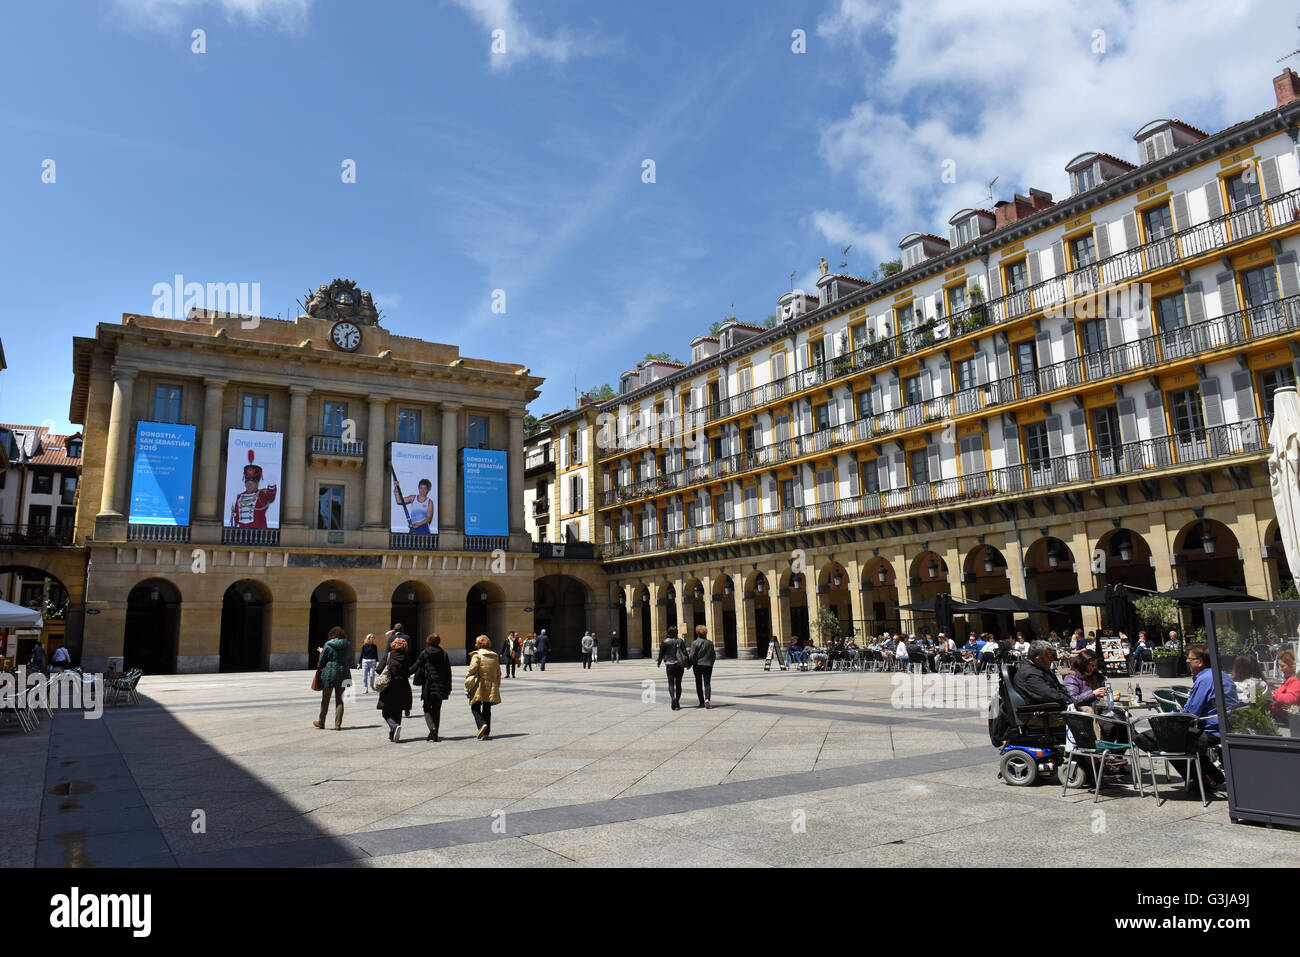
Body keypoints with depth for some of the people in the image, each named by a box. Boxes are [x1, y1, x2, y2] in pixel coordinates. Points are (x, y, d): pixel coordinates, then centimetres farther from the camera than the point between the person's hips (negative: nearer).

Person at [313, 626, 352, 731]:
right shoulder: (348, 645, 2)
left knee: (325, 700, 11)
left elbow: (322, 661, -2)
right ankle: (338, 724, 4)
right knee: (339, 700, 9)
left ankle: (321, 723, 24)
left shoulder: (328, 645, -8)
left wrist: (321, 652, 15)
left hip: (329, 675, -3)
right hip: (343, 674, 3)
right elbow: (350, 661, 10)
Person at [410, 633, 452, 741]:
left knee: (427, 708, 8)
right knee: (437, 710, 10)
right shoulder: (443, 653, 7)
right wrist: (449, 687, 11)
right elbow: (448, 671, 6)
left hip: (428, 685, -3)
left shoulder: (424, 653, -1)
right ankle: (435, 735, 9)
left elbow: (416, 667, 0)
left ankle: (432, 728, -14)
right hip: (441, 686, 3)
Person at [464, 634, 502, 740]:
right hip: (491, 688, 5)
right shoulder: (494, 656, 10)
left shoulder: (477, 656, -7)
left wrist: (467, 687, -4)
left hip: (479, 687, -5)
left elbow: (471, 672, -11)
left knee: (475, 707, 5)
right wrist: (496, 688, 22)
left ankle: (482, 724, -18)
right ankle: (486, 733, 10)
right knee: (487, 709, 12)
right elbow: (498, 674, 14)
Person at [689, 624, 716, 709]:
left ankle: (702, 702, 13)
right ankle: (707, 699, -22)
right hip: (708, 666, 2)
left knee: (699, 684, 10)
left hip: (698, 666, -2)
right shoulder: (710, 643, 3)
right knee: (707, 683, 1)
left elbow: (692, 656, -11)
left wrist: (690, 665, 3)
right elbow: (714, 655, 8)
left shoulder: (694, 643, -8)